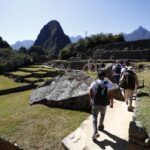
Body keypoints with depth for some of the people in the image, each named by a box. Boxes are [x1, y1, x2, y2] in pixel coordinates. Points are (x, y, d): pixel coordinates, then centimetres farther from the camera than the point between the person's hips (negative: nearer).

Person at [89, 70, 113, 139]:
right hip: (103, 104, 0)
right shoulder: (108, 83, -9)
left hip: (95, 103, 0)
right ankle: (100, 126, 46)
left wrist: (91, 100, 16)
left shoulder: (93, 83, -5)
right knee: (102, 115, 26)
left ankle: (95, 132, -1)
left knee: (94, 117, 10)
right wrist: (111, 103, 3)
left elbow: (90, 94, -1)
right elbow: (110, 94, -9)